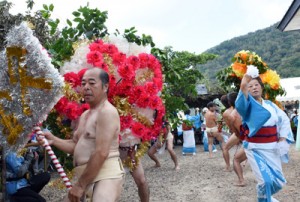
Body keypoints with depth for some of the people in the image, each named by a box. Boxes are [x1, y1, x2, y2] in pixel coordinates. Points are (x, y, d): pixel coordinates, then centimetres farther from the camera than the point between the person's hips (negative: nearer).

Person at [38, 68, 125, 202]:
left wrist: (80, 185, -18)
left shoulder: (107, 112, -14)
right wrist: (53, 140, 6)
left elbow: (101, 153, -22)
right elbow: (76, 146, 22)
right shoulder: (85, 115, 18)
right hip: (83, 175, 10)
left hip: (105, 174, -9)